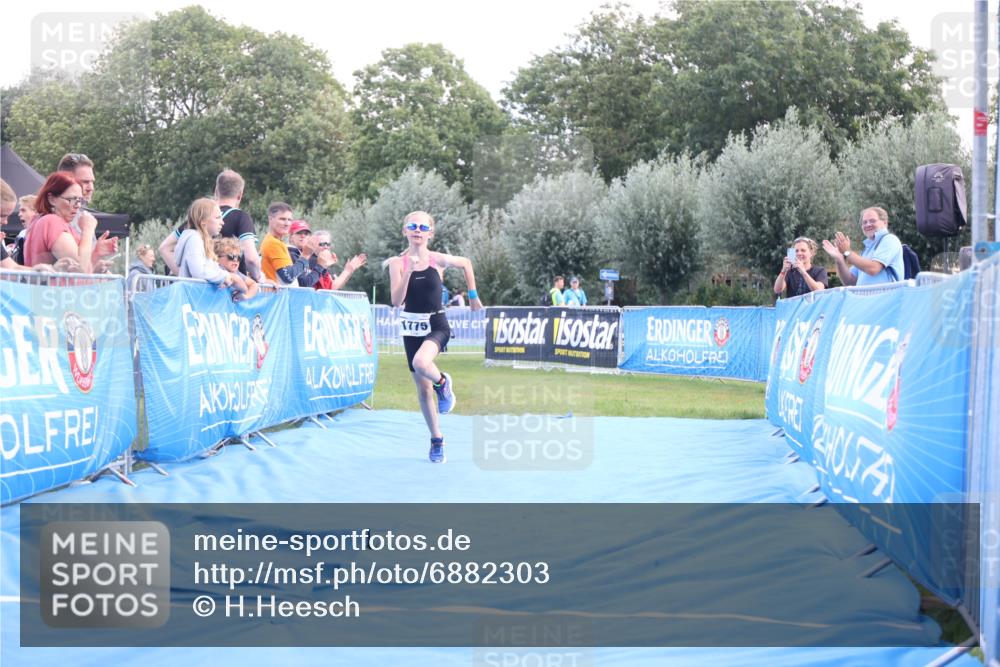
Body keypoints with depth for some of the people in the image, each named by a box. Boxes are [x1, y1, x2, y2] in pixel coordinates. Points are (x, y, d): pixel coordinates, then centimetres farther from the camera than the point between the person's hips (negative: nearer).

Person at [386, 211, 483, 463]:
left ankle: (443, 383, 1)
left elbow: (466, 263, 14)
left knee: (421, 363, -34)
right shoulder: (397, 263, -5)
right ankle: (437, 441, 24)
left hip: (436, 325, -3)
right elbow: (396, 301, -15)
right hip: (412, 327, 3)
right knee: (422, 388, 9)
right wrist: (408, 271, -25)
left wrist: (473, 295, 17)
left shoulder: (438, 260, -7)